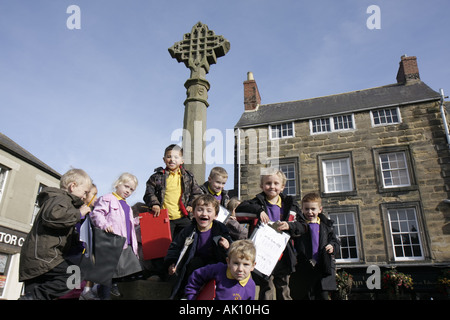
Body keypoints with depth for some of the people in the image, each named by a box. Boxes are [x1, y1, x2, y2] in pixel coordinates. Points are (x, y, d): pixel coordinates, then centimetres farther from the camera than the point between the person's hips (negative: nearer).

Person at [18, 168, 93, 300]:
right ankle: (34, 296, -22)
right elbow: (53, 215, -30)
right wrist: (78, 214, -16)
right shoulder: (61, 198, -5)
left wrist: (79, 241, 25)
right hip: (43, 256, -11)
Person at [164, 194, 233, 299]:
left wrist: (228, 246, -26)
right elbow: (175, 247, -1)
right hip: (197, 262, 1)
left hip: (215, 263, 0)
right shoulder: (189, 231, -8)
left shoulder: (220, 229, -10)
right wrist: (171, 264, -15)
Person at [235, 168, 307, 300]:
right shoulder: (258, 202, 1)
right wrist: (258, 210, -23)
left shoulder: (290, 204, 8)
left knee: (284, 293, 16)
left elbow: (303, 226, 6)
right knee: (267, 292, 1)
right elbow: (240, 208, -13)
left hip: (283, 256, 3)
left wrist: (289, 225, -12)